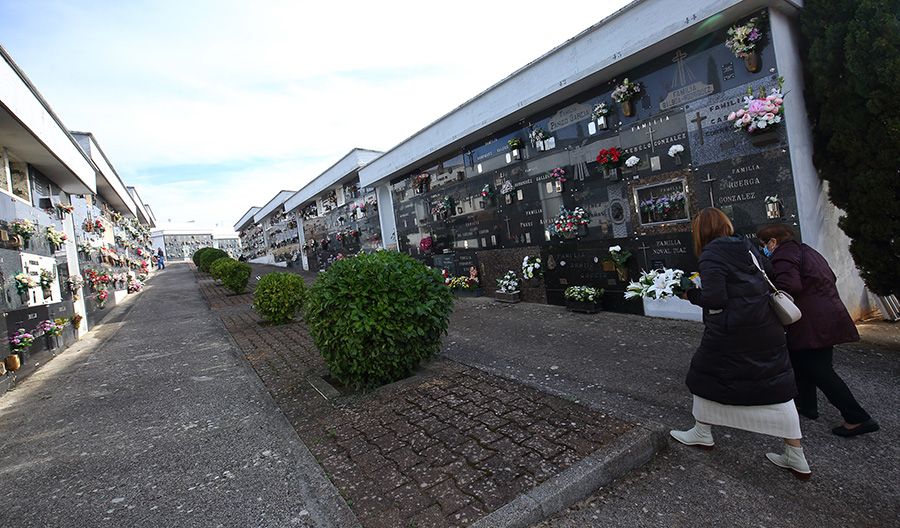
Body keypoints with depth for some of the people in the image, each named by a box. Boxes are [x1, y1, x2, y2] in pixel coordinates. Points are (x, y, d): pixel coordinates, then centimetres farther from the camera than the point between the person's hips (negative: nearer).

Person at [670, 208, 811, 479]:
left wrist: (690, 294, -3)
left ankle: (702, 433, 29)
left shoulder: (711, 255, -14)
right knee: (776, 387, 13)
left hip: (730, 333, -7)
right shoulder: (749, 247, 10)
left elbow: (714, 299, -19)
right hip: (767, 328, 7)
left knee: (705, 377, 13)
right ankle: (797, 459, 21)